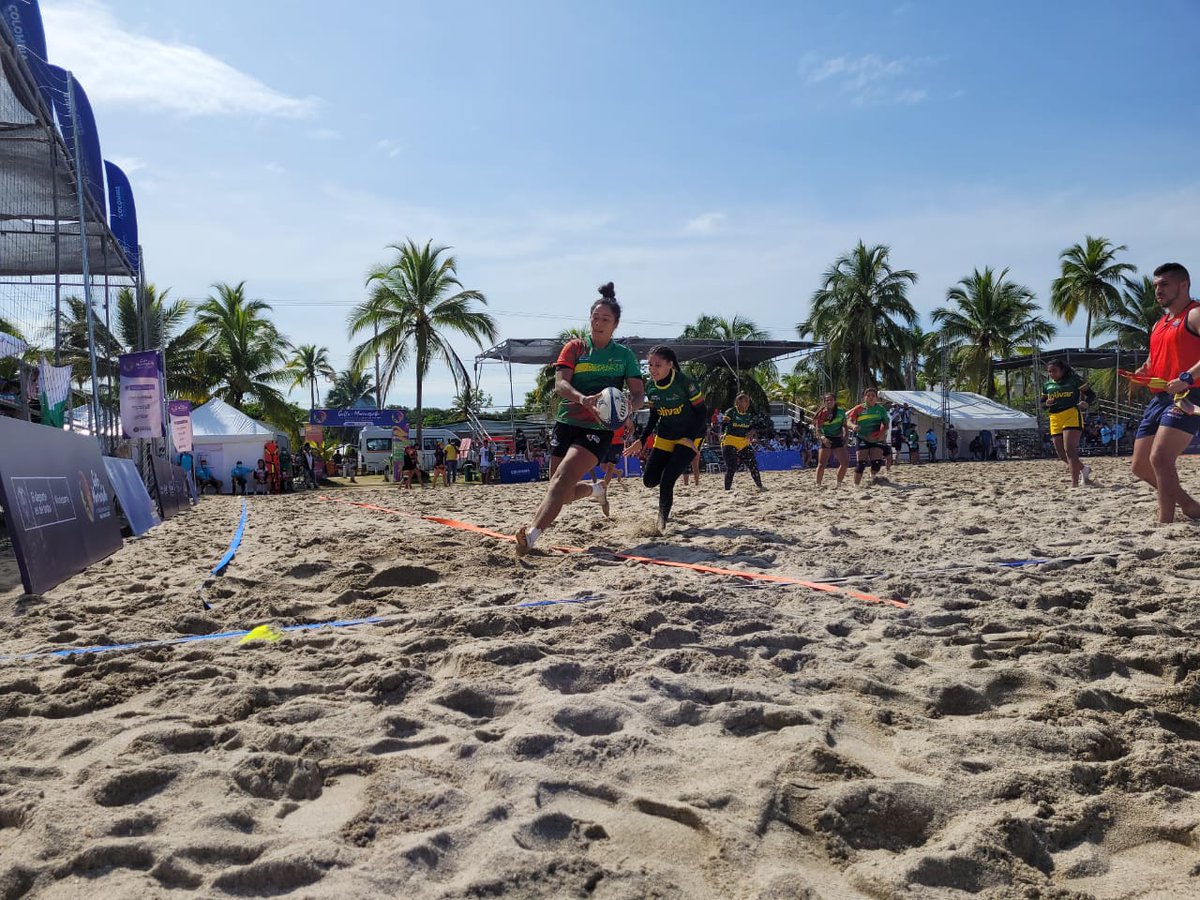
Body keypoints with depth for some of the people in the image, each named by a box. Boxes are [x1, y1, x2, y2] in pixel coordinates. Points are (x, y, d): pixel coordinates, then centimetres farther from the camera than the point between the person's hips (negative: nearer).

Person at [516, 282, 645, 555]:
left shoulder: (624, 355, 6)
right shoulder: (574, 347, 4)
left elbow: (639, 393, 3)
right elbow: (560, 384, -9)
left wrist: (630, 405, -22)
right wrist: (583, 399, -31)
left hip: (598, 429, -3)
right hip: (566, 423, 3)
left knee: (563, 477, -25)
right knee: (564, 494, 9)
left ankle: (532, 535, -36)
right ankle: (596, 490, 43)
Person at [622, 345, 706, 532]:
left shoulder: (684, 382, -21)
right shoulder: (650, 387, -4)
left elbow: (701, 411, -14)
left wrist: (691, 438, -21)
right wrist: (642, 440, 2)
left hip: (688, 437, -6)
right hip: (664, 437, 6)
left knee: (666, 481, -16)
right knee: (650, 480, 0)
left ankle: (662, 523, 2)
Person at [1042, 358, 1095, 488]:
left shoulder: (1074, 379, 1)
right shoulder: (1047, 384, 15)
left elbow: (1091, 394, 3)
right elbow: (1042, 403, 21)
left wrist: (1085, 403, -18)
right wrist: (1047, 404, -3)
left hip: (1072, 416, -6)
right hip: (1055, 419, 6)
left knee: (1070, 449, -18)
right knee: (1060, 453, 7)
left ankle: (1074, 483, -19)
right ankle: (1083, 469, 32)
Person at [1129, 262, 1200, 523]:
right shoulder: (1159, 325, 22)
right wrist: (1144, 371, 10)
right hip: (1159, 399, 9)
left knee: (1159, 458, -24)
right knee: (1140, 466, 9)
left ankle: (1165, 522, -19)